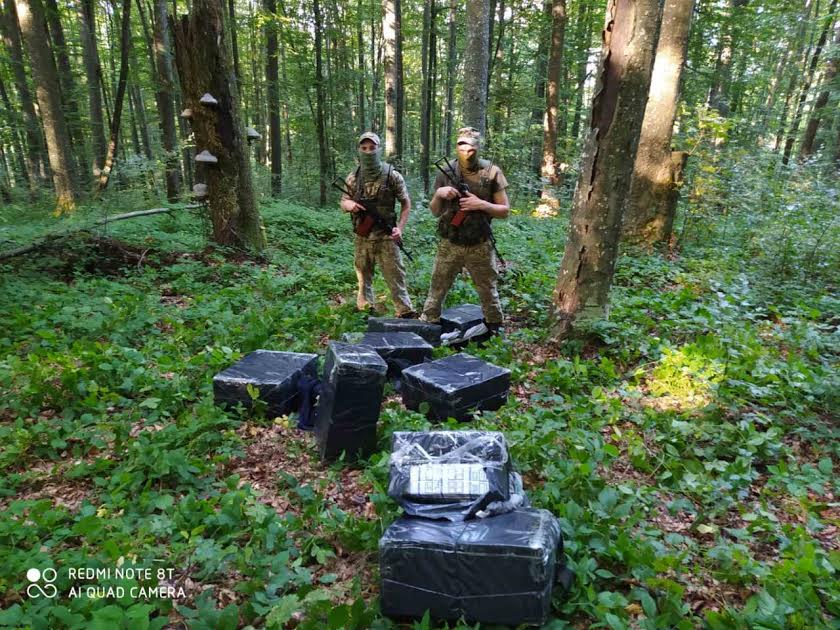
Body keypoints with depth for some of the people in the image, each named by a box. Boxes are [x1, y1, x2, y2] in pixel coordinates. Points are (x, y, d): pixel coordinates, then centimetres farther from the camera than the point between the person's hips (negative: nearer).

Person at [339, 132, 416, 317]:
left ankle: (406, 312, 5)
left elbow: (406, 203, 0)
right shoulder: (353, 178, 4)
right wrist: (350, 205, -14)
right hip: (362, 238, 4)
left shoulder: (392, 176, -6)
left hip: (386, 238, -4)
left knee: (395, 276, -2)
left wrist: (400, 228, -11)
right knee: (363, 276, 15)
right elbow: (343, 202, 11)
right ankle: (365, 310, 30)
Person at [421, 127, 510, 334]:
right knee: (437, 290, 10)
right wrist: (438, 194, -13)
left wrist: (481, 204, -17)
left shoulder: (492, 172, -5)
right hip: (449, 245, 1)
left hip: (480, 247, -1)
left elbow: (505, 211, -2)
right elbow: (435, 212, 7)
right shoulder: (446, 172, 1)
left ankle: (494, 330, 32)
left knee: (488, 291, 14)